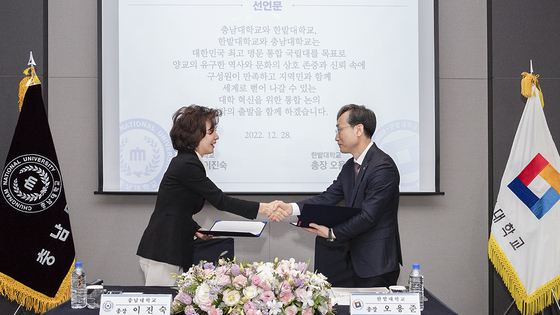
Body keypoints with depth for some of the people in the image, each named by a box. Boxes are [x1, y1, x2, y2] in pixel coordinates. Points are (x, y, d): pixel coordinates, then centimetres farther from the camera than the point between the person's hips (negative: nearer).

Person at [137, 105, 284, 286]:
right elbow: (220, 200, -16)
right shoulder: (187, 165, -16)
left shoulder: (186, 161, 16)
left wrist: (196, 230, 8)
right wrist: (261, 208, -15)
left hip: (170, 250, 10)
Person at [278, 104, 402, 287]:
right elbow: (327, 198, 10)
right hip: (352, 259, 8)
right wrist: (291, 208, -3)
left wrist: (332, 234, -14)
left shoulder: (382, 167, -17)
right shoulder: (349, 167, 13)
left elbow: (368, 216, -21)